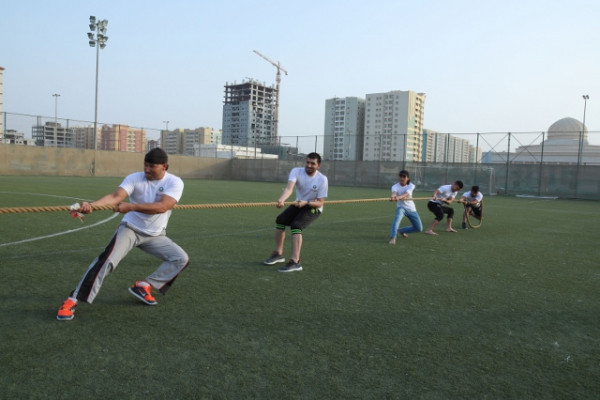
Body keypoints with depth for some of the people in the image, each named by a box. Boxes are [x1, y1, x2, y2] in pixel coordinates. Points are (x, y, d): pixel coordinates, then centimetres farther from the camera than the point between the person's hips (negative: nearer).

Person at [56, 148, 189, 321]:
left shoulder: (175, 183, -14)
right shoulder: (135, 178, -12)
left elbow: (162, 206, -31)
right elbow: (115, 196, -28)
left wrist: (131, 206, -39)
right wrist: (91, 205, -47)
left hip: (155, 235, 2)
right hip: (130, 229, -2)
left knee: (181, 259, -7)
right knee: (107, 260, -22)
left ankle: (144, 286, 5)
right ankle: (72, 300, -14)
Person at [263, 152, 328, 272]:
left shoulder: (322, 179, -21)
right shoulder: (296, 171, -15)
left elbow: (320, 202, -18)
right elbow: (289, 188, -34)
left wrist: (306, 203, -37)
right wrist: (282, 199, -54)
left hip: (313, 208, -5)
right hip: (298, 204, 5)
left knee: (295, 226, -26)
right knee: (280, 220, -7)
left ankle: (295, 262, -31)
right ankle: (278, 254, 10)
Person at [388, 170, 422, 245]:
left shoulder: (411, 186, -13)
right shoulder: (395, 186, -14)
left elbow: (406, 194, -34)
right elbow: (394, 192, -38)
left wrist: (398, 197, -57)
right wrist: (393, 197, -64)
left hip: (411, 208, 3)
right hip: (401, 207, -3)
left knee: (419, 228, 8)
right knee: (397, 218, -38)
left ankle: (401, 231, 30)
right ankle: (393, 238, -45)